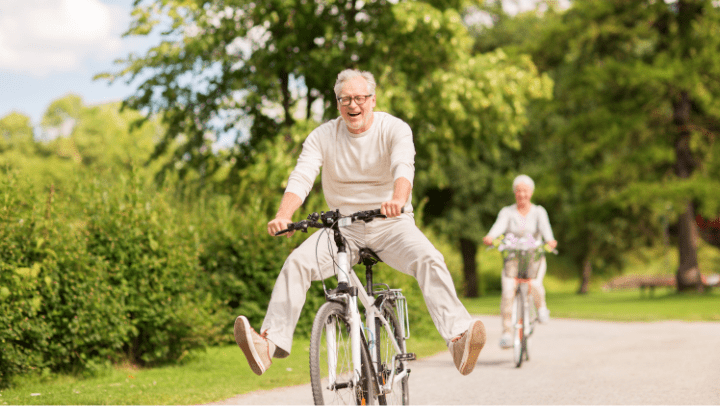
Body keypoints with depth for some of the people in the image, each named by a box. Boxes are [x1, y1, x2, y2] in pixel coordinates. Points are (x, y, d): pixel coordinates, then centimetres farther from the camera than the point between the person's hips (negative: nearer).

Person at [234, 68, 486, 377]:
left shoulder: (394, 129, -8)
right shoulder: (322, 136, -1)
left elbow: (404, 167, -27)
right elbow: (301, 177, -14)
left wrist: (398, 200, -51)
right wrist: (283, 216, -35)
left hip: (391, 224, -2)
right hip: (344, 226, 2)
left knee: (430, 260, -30)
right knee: (297, 262, -22)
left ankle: (458, 337, -39)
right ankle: (269, 342, -26)